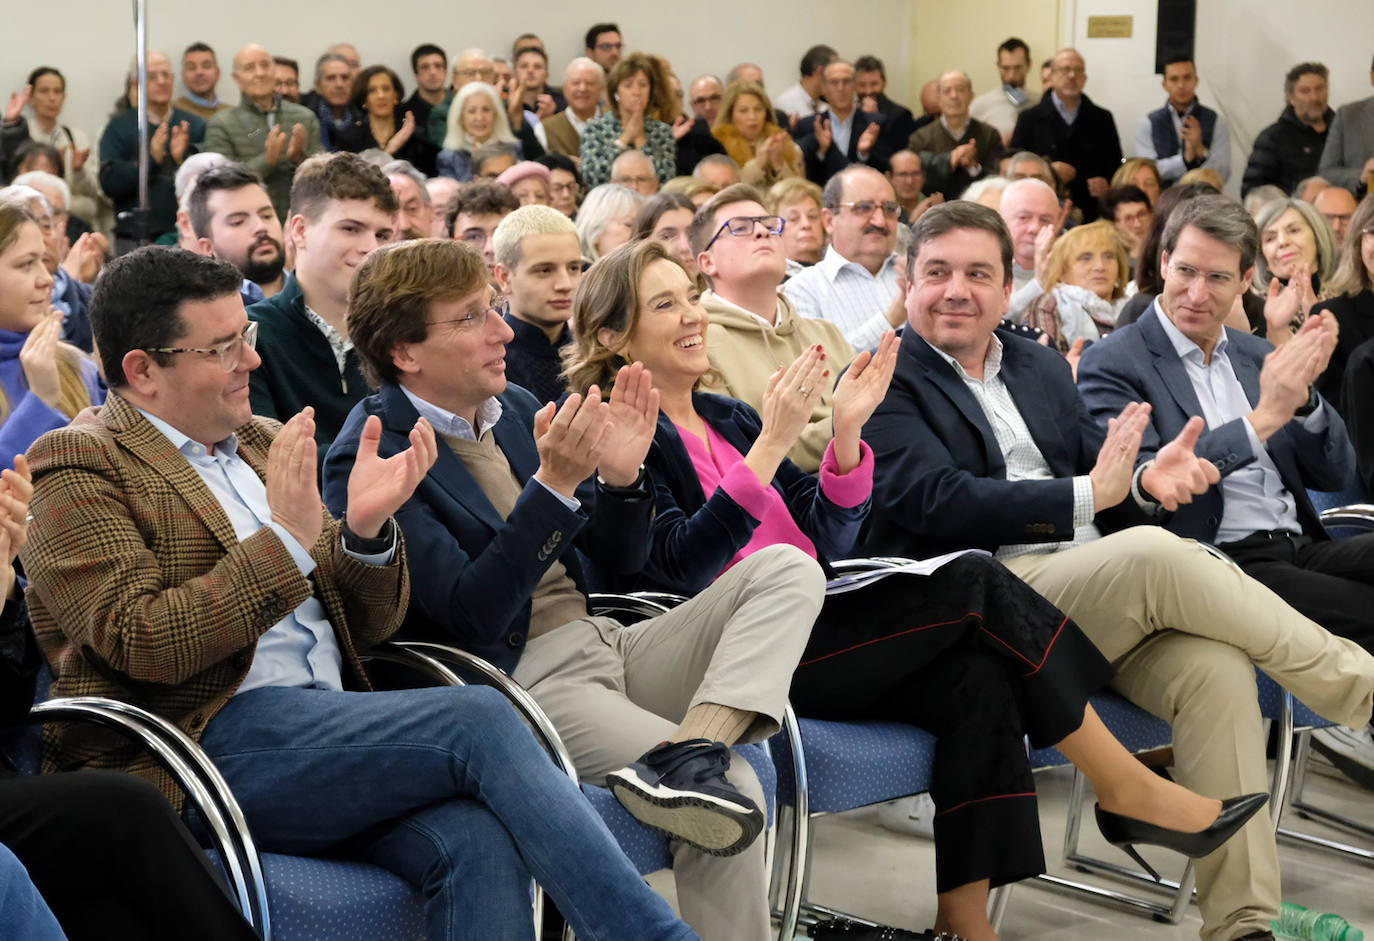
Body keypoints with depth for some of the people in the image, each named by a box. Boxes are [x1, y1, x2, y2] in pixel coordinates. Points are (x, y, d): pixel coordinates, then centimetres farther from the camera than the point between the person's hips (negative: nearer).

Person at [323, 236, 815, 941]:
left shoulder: (516, 407, 14)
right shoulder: (367, 461, -10)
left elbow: (618, 557, 18)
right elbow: (472, 614, -19)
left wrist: (620, 476, -4)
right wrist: (554, 485, -26)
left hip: (612, 645, 9)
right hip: (521, 682, -9)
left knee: (789, 570, -8)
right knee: (733, 791, -26)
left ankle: (688, 749, -29)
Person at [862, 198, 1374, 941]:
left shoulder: (1043, 368, 24)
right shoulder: (885, 382, 3)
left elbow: (1102, 471, 17)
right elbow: (941, 502, -12)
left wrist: (1145, 481, -8)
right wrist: (1088, 495, -15)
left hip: (1104, 595, 6)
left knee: (1216, 667, -24)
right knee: (1155, 552, -32)